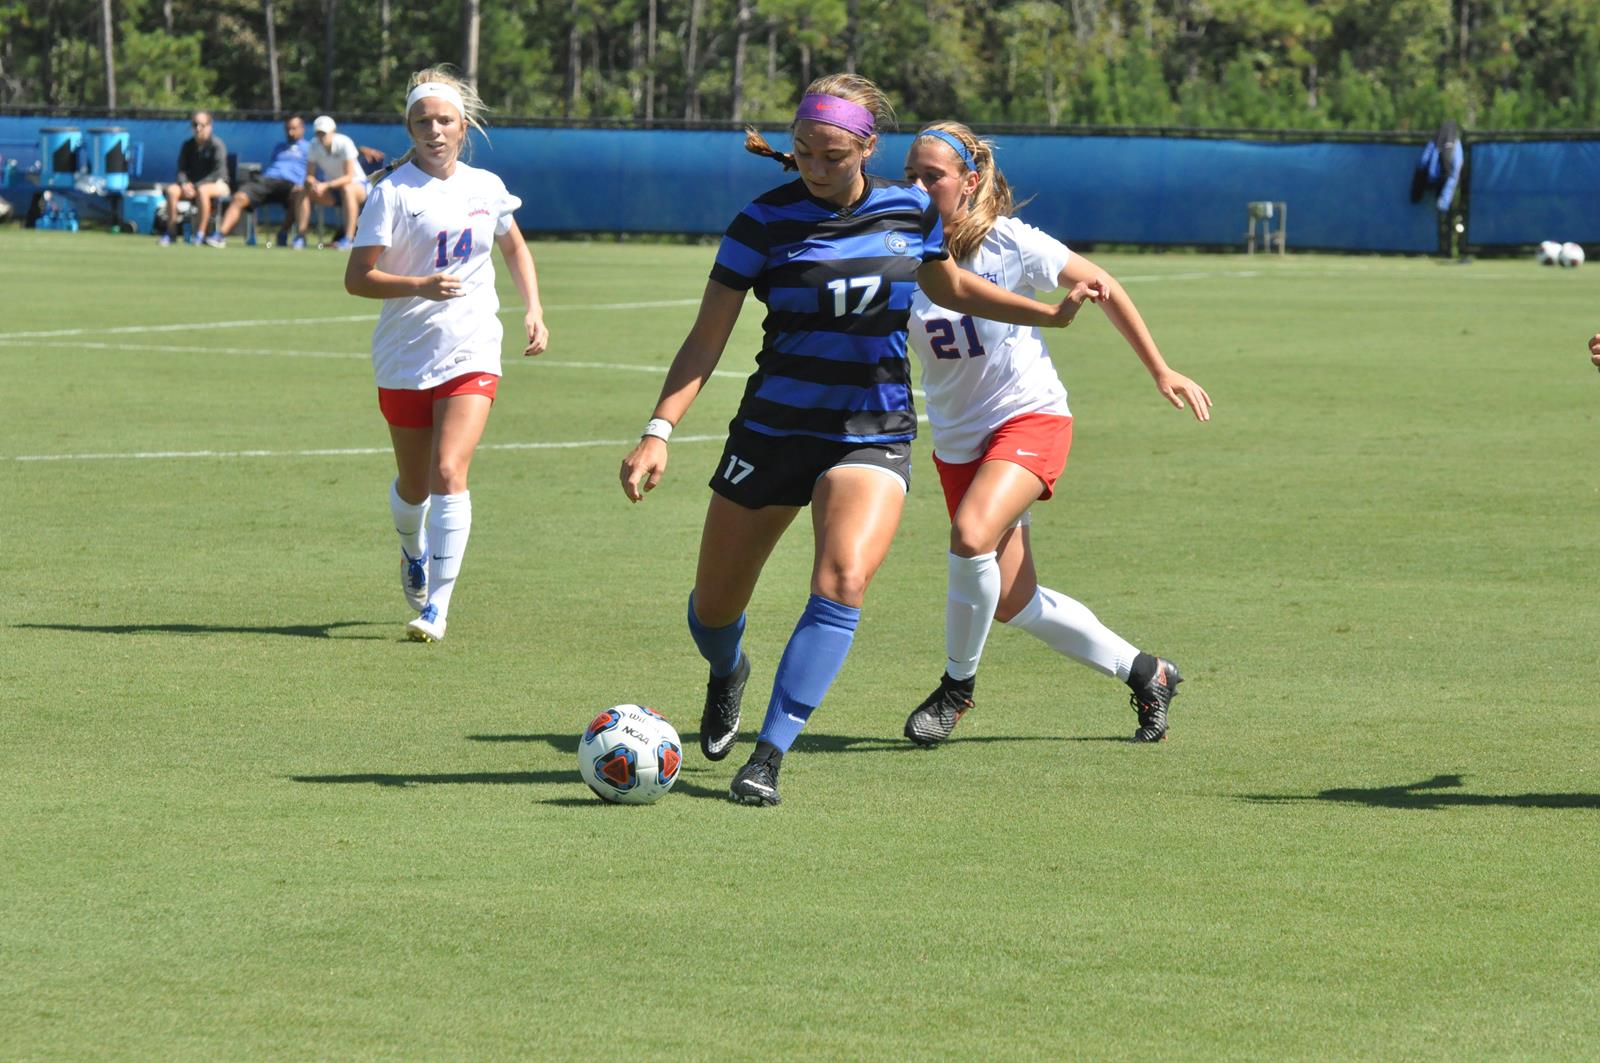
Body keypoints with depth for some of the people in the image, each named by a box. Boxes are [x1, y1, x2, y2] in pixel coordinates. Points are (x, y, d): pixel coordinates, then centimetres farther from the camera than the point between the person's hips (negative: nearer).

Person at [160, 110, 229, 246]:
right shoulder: (188, 145, 7)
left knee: (202, 191, -39)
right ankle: (171, 232, -19)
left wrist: (197, 185, -23)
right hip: (191, 184, 5)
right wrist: (184, 184, -17)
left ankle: (200, 233, -35)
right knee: (172, 190, -22)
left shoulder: (216, 144, -10)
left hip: (217, 184, -5)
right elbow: (181, 169, 5)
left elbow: (218, 172, -18)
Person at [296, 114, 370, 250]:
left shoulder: (344, 143, -21)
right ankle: (300, 237, -16)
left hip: (357, 184, -5)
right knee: (302, 191, -17)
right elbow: (309, 175, -5)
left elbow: (349, 177, -27)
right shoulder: (315, 145, -7)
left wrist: (326, 185, -39)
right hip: (331, 190, 5)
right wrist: (312, 183, -30)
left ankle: (349, 239, -42)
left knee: (346, 188, -39)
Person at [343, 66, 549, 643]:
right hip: (405, 357, -1)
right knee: (414, 486, 12)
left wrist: (533, 309, 12)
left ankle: (437, 606, -17)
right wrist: (421, 285, -25)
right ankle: (413, 553, 47)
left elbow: (515, 248, 25)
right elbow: (356, 277, -11)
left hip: (471, 356, 1)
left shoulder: (487, 187, 5)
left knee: (449, 472, -17)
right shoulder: (394, 193, -7)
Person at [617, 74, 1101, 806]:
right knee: (714, 608, 9)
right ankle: (727, 675, 48)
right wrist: (659, 430, -20)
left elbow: (949, 287, 21)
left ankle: (769, 756, -22)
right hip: (773, 430, 0)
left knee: (843, 581, -25)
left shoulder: (909, 210, 0)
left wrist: (1049, 313, 11)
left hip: (874, 435, 0)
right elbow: (706, 340, -9)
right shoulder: (766, 222, -9)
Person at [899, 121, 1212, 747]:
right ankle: (1144, 672, 28)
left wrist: (1161, 372, 1)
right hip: (957, 438, 5)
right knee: (1012, 604, 7)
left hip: (1029, 417, -5)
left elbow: (1103, 288, -1)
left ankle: (957, 685, -8)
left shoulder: (1009, 243, -13)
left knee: (972, 535, -31)